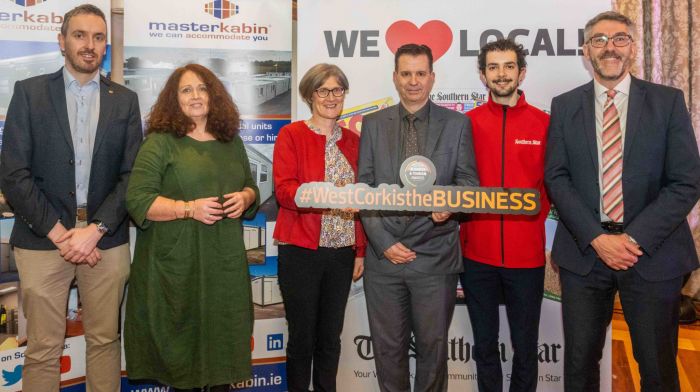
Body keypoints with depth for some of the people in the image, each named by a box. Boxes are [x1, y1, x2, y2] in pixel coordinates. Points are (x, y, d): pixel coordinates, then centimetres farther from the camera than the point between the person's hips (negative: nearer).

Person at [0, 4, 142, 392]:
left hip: (106, 240, 1)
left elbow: (131, 175, 2)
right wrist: (58, 232, -10)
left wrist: (95, 230, -9)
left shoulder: (125, 100, 8)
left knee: (105, 341, 9)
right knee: (42, 349, 6)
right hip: (42, 239, -1)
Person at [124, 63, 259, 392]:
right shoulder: (160, 142, -2)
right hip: (177, 264, -4)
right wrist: (188, 208, -19)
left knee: (225, 337, 8)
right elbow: (138, 199, -9)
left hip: (226, 260, 4)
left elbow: (251, 187, 22)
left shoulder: (231, 141, 14)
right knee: (181, 340, 3)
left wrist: (245, 198, -1)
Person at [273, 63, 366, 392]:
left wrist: (360, 250, 7)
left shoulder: (353, 141, 11)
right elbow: (284, 190, -13)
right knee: (302, 336, 6)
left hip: (342, 252, 4)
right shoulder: (291, 135, -2)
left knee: (331, 336, 13)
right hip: (301, 251, -4)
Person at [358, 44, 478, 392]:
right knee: (387, 346, 12)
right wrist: (383, 242, -6)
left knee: (433, 344, 10)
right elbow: (364, 188, 3)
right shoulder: (373, 124, 7)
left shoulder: (457, 123, 4)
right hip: (384, 253, 1)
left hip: (435, 256, -1)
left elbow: (468, 181, 3)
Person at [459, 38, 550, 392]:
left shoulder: (544, 123, 1)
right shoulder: (467, 123, 2)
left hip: (527, 254, 0)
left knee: (525, 347, 11)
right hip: (477, 254, 1)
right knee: (484, 345, 14)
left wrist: (536, 214, -8)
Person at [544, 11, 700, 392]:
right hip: (584, 251, 1)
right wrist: (596, 238, -12)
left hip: (653, 253, 0)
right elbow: (556, 177, -1)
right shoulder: (564, 106, 6)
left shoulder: (668, 101, 2)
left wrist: (635, 238, -13)